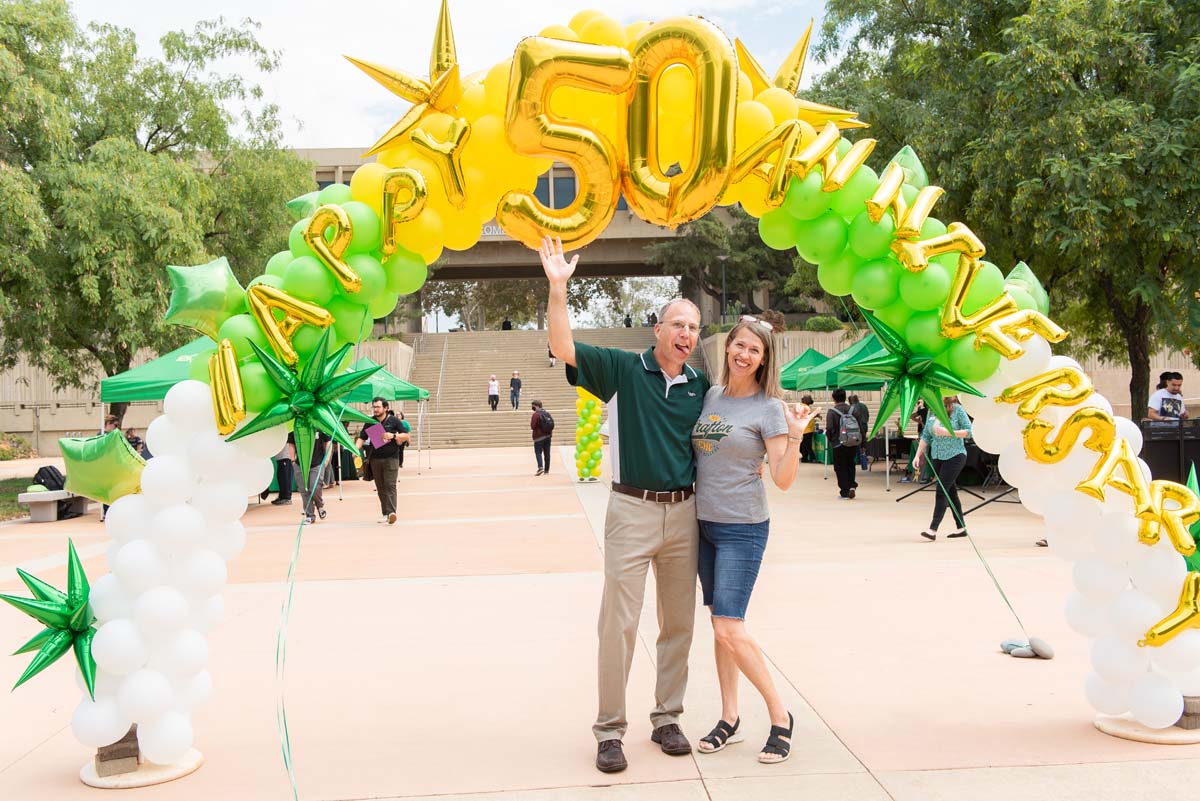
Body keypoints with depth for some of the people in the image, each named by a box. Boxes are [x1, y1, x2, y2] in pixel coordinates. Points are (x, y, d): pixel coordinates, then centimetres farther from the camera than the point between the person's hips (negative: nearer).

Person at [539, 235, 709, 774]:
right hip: (632, 510, -4)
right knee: (619, 624, 0)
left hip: (684, 512, 4)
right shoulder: (623, 370, -3)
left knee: (678, 623, 12)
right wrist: (557, 287, -24)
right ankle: (609, 730, 12)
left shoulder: (700, 387, 7)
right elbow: (563, 347, -14)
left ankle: (667, 718, 27)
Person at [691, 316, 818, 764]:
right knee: (719, 624, 10)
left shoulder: (768, 408, -9)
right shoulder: (709, 396, 6)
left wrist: (795, 438, -25)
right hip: (705, 524, 6)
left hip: (743, 528, -6)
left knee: (729, 629, -10)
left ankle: (780, 715, 7)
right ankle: (729, 717, 22)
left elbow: (783, 480, -14)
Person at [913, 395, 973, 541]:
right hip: (937, 457, 6)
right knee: (950, 491, 11)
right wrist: (918, 456, 6)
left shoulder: (957, 409, -7)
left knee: (942, 491, -11)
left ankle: (933, 529, -11)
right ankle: (961, 528, 20)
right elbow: (925, 436, 11)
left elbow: (968, 431, -10)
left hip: (955, 456, -6)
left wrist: (948, 432, -21)